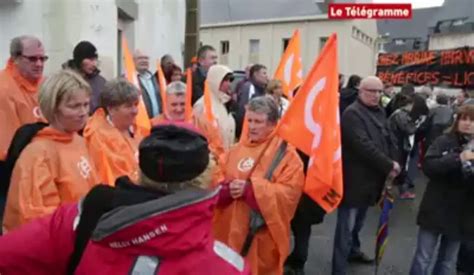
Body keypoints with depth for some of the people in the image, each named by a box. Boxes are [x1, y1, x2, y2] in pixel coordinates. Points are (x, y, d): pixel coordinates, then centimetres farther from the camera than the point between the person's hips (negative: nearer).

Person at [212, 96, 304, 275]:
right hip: (230, 229, 5)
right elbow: (218, 180, 10)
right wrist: (227, 188, -14)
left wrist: (250, 189, -22)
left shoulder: (286, 154, -7)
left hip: (263, 234, -4)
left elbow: (289, 193, -16)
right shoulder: (237, 150, 9)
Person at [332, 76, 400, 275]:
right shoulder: (352, 113, -15)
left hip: (371, 178, 8)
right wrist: (388, 165, -18)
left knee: (358, 220, 24)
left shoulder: (379, 112, 12)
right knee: (347, 225, -2)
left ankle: (353, 250, 45)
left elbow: (387, 140, 13)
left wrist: (391, 164, -3)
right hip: (355, 179, -8)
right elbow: (363, 145, -24)